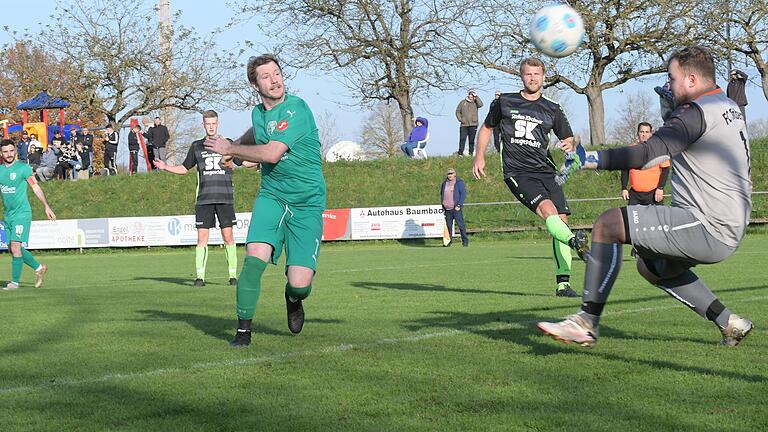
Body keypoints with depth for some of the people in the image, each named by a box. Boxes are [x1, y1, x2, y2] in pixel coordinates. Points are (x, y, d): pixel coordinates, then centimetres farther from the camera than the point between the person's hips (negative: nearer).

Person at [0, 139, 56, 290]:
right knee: (13, 249, 8)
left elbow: (35, 187, -2)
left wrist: (46, 206, -6)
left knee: (15, 247, -15)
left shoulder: (23, 168, -5)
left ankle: (15, 282, -9)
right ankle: (39, 268, 27)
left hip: (22, 214, -6)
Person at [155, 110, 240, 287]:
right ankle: (200, 276, -3)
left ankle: (233, 275, 5)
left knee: (228, 236, -2)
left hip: (225, 198, -1)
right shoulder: (196, 146, 12)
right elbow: (184, 168, 20)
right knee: (202, 237, -5)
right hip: (204, 199, 1)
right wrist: (166, 167, 6)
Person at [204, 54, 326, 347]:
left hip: (307, 204, -4)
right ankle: (243, 329, -8)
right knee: (255, 257, -20)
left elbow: (271, 153, -22)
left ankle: (293, 300, 28)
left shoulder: (296, 109, -15)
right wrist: (235, 147, 18)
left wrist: (230, 149, -9)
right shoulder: (258, 113, 8)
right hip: (271, 196, 5)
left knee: (300, 284, -11)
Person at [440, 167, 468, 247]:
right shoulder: (444, 183, 17)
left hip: (456, 208, -5)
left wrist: (459, 205, -12)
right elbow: (441, 195, 24)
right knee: (448, 226, 4)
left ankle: (465, 241, -5)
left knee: (461, 225, -8)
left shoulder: (459, 182, 1)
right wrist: (443, 206, 16)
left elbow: (463, 194, -5)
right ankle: (449, 241, 9)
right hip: (447, 209, 5)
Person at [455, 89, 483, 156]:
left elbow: (480, 104, -13)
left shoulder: (475, 102, 9)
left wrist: (476, 97, -6)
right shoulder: (463, 102, 10)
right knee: (462, 139, -7)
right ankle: (460, 153, -6)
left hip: (473, 125, 0)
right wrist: (460, 119, -1)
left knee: (471, 140, 3)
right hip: (464, 125, 0)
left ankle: (471, 153, 7)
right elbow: (458, 111, 13)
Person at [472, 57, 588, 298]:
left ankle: (563, 283, -5)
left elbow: (568, 138, 18)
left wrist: (569, 144, -7)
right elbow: (487, 128, 23)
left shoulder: (552, 110, 13)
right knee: (547, 209, -28)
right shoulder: (505, 102, 10)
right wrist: (479, 157, 13)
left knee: (561, 219, -7)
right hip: (517, 172, -3)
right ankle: (575, 241, -53)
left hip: (545, 171, 3)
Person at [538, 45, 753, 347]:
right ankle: (729, 324, 27)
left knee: (607, 225, -15)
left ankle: (587, 322, -16)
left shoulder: (697, 112, -14)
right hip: (731, 227, 10)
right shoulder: (729, 107, 17)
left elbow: (648, 153, -25)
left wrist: (591, 160, -23)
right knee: (650, 266, 30)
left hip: (709, 227, -10)